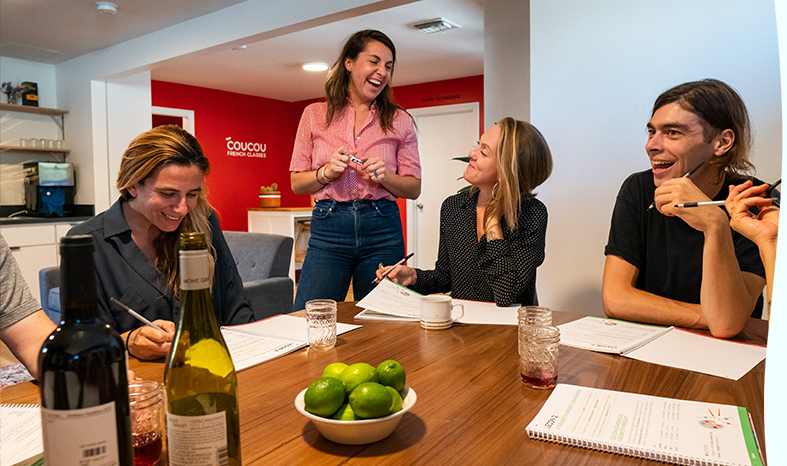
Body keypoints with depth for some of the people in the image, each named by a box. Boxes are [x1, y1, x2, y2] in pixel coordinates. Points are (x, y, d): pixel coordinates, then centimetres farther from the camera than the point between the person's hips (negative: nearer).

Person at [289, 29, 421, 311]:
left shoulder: (399, 121, 9)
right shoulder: (315, 115, 8)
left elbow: (414, 188, 8)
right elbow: (296, 184, 9)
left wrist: (385, 177, -11)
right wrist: (326, 173, -10)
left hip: (382, 230, 1)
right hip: (328, 227, 0)